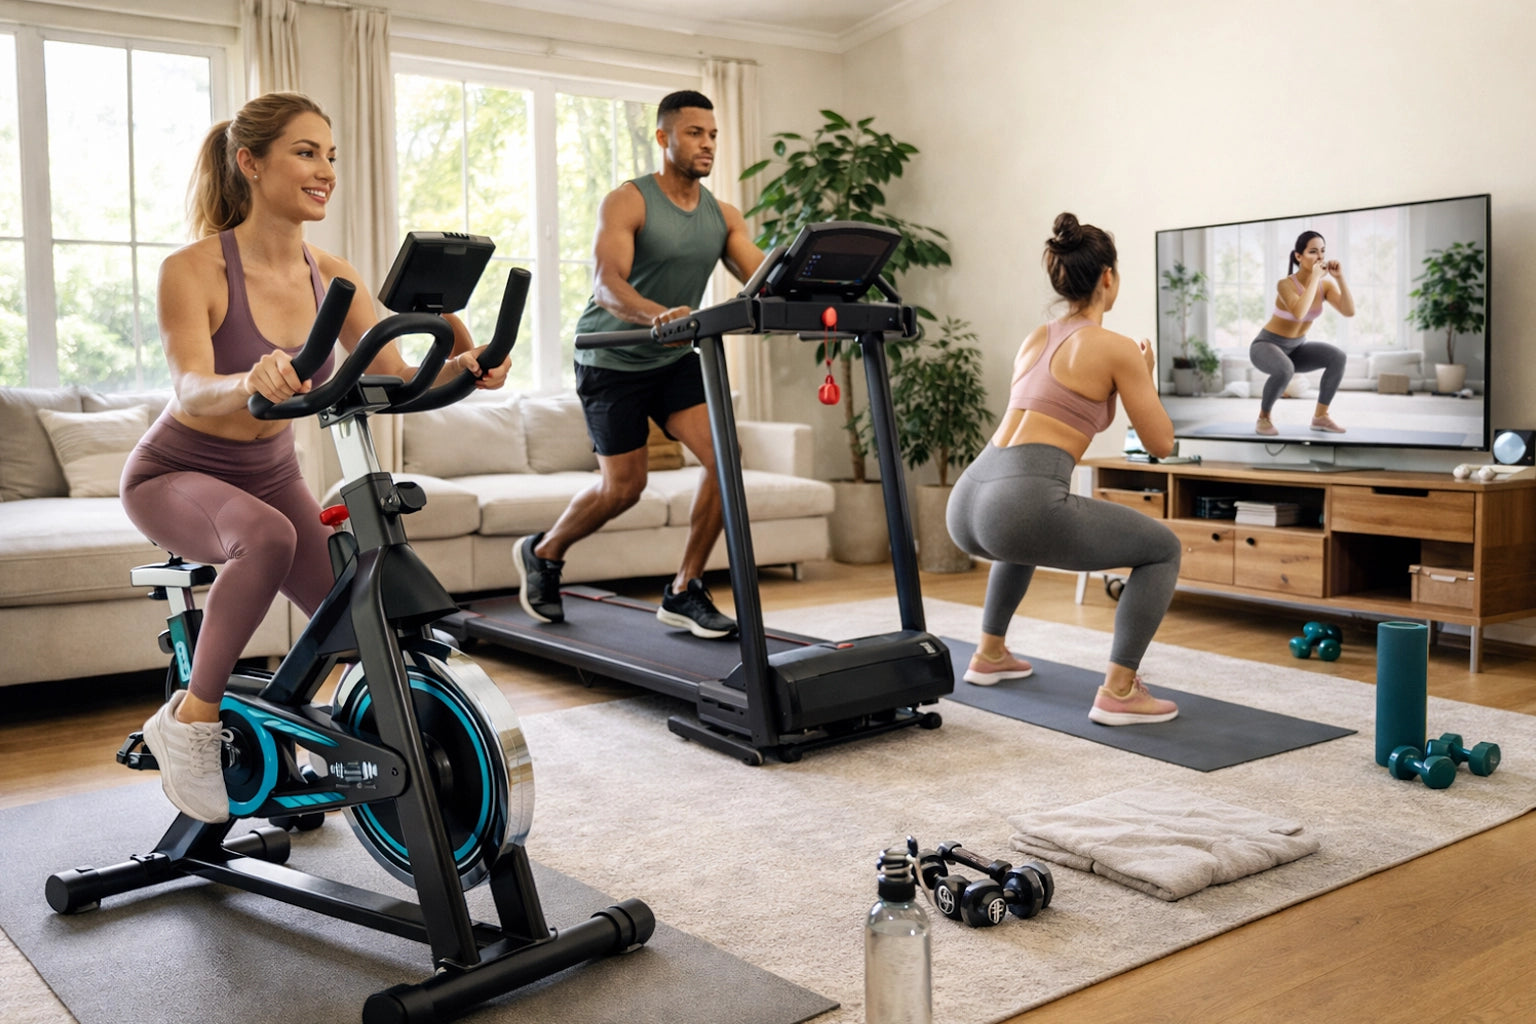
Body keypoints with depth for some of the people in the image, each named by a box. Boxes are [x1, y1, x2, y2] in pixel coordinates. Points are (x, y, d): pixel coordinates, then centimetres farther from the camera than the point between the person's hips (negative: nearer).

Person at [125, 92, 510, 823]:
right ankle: (190, 720, -20)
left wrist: (458, 368, -37)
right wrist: (250, 383, -59)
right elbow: (192, 391, -36)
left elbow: (395, 379, -15)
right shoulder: (192, 269, -21)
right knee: (267, 537, -38)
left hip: (270, 474, 6)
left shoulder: (331, 277, -6)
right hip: (175, 476, -5)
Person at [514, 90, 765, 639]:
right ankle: (542, 553, 28)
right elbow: (606, 284, -30)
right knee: (623, 486, -1)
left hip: (675, 358, 5)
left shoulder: (723, 216, 3)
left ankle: (684, 591, 0)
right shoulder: (626, 203, -15)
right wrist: (656, 314, -50)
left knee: (724, 457, -13)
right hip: (613, 360, -5)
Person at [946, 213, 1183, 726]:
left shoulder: (1035, 337, 22)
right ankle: (1119, 692, 4)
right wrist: (1146, 376, 23)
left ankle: (990, 655, 46)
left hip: (966, 503, 8)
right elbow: (1161, 444, 7)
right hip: (1023, 503, -8)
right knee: (1163, 549, 11)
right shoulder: (1117, 348, 1)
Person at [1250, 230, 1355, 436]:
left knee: (1338, 357, -20)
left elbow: (1350, 311, -19)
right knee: (1285, 370, -39)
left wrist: (1339, 277, -26)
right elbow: (1299, 313, -43)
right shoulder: (1285, 284, -25)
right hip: (1267, 346, -6)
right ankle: (1264, 417, -14)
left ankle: (1320, 416, -7)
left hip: (1296, 348, 6)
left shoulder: (1326, 284, -6)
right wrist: (1315, 277, -37)